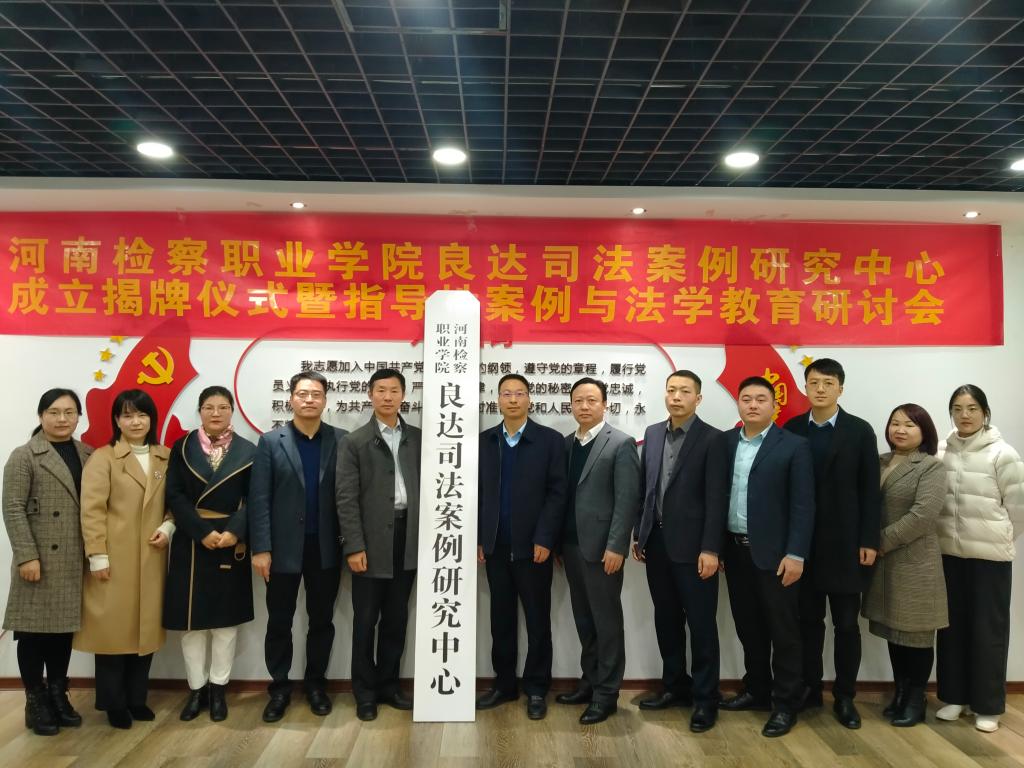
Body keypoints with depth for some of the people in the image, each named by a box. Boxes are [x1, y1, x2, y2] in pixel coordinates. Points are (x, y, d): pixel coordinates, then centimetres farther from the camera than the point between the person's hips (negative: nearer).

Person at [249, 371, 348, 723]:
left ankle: (316, 684, 29)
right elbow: (259, 498, -5)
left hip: (326, 548, 1)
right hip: (284, 547, -1)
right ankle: (279, 688, 26)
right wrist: (261, 548, -10)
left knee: (322, 620, 12)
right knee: (279, 622, 10)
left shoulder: (342, 440, 0)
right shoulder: (271, 441, -2)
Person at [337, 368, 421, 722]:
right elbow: (346, 499, -7)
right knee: (366, 620, 7)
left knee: (396, 618, 13)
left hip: (407, 538, 3)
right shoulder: (354, 442, -2)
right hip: (372, 541, -3)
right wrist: (354, 547, -13)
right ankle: (365, 692, 21)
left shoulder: (417, 438, 7)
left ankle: (389, 685, 27)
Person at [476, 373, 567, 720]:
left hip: (532, 546, -3)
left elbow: (557, 493, -7)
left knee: (537, 620, 7)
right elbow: (478, 492, 8)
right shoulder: (484, 441, 8)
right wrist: (478, 539, 3)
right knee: (501, 619, 12)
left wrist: (544, 540, -13)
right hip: (495, 547, 3)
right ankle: (504, 684, 25)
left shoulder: (551, 440, -3)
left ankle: (536, 689, 19)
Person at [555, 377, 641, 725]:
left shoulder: (621, 444, -8)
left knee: (607, 620, 4)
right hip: (571, 545, 6)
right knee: (584, 619, 14)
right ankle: (590, 681, 27)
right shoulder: (565, 444, 11)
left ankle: (606, 692, 14)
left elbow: (627, 499, -13)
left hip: (602, 547, -6)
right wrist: (556, 541, 8)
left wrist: (616, 546, -17)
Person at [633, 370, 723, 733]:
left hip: (692, 546, -5)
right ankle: (675, 686, 30)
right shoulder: (652, 433, 9)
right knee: (666, 619, 15)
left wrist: (710, 549, -16)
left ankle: (705, 698, 17)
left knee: (701, 623, 4)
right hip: (657, 543, 6)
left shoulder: (713, 439, -8)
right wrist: (638, 535, 10)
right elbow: (644, 487, 11)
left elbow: (716, 499, -11)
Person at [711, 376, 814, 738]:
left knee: (783, 630, 5)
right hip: (734, 549, 5)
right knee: (748, 627, 15)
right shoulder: (724, 442, 7)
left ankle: (785, 703, 18)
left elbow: (803, 504, -9)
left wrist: (796, 554, -15)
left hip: (773, 552, -4)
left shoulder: (794, 446, -6)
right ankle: (757, 690, 31)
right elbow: (716, 494, 6)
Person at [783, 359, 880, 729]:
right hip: (802, 541, 1)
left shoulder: (860, 431, 0)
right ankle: (809, 688, 24)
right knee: (808, 620, 11)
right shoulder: (791, 430, 3)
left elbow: (869, 490, -2)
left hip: (845, 542, -1)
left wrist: (869, 541, -7)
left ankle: (844, 696, 20)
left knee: (846, 623, 7)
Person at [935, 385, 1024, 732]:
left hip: (990, 555, -3)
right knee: (952, 624, 11)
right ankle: (954, 696, 24)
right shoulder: (943, 454, 2)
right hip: (949, 552, 4)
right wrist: (949, 535, 5)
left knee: (988, 628, 4)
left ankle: (987, 706, 17)